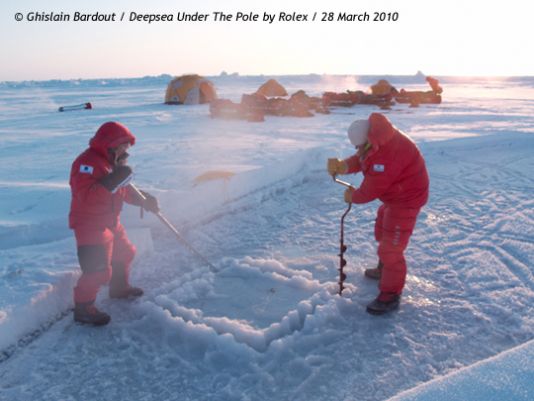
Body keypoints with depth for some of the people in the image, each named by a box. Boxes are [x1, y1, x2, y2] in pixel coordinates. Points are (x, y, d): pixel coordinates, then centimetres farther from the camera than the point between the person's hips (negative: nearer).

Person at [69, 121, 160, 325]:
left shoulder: (111, 162, 10)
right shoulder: (87, 162, -22)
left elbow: (125, 190, 17)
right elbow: (86, 196, -34)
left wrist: (145, 200, 4)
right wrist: (112, 181, -35)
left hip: (110, 223, 10)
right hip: (90, 226, -10)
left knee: (124, 253, 23)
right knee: (98, 269, -13)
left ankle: (119, 288, 44)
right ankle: (83, 308, 4)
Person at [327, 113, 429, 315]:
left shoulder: (387, 153, -36)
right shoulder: (377, 139, -5)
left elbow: (372, 188, -29)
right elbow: (360, 159, 0)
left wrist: (353, 196, -9)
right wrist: (343, 166, -22)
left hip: (406, 199, -11)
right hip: (395, 194, 11)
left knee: (391, 247, -7)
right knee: (382, 232, 28)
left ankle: (390, 296, 7)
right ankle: (384, 269, 50)